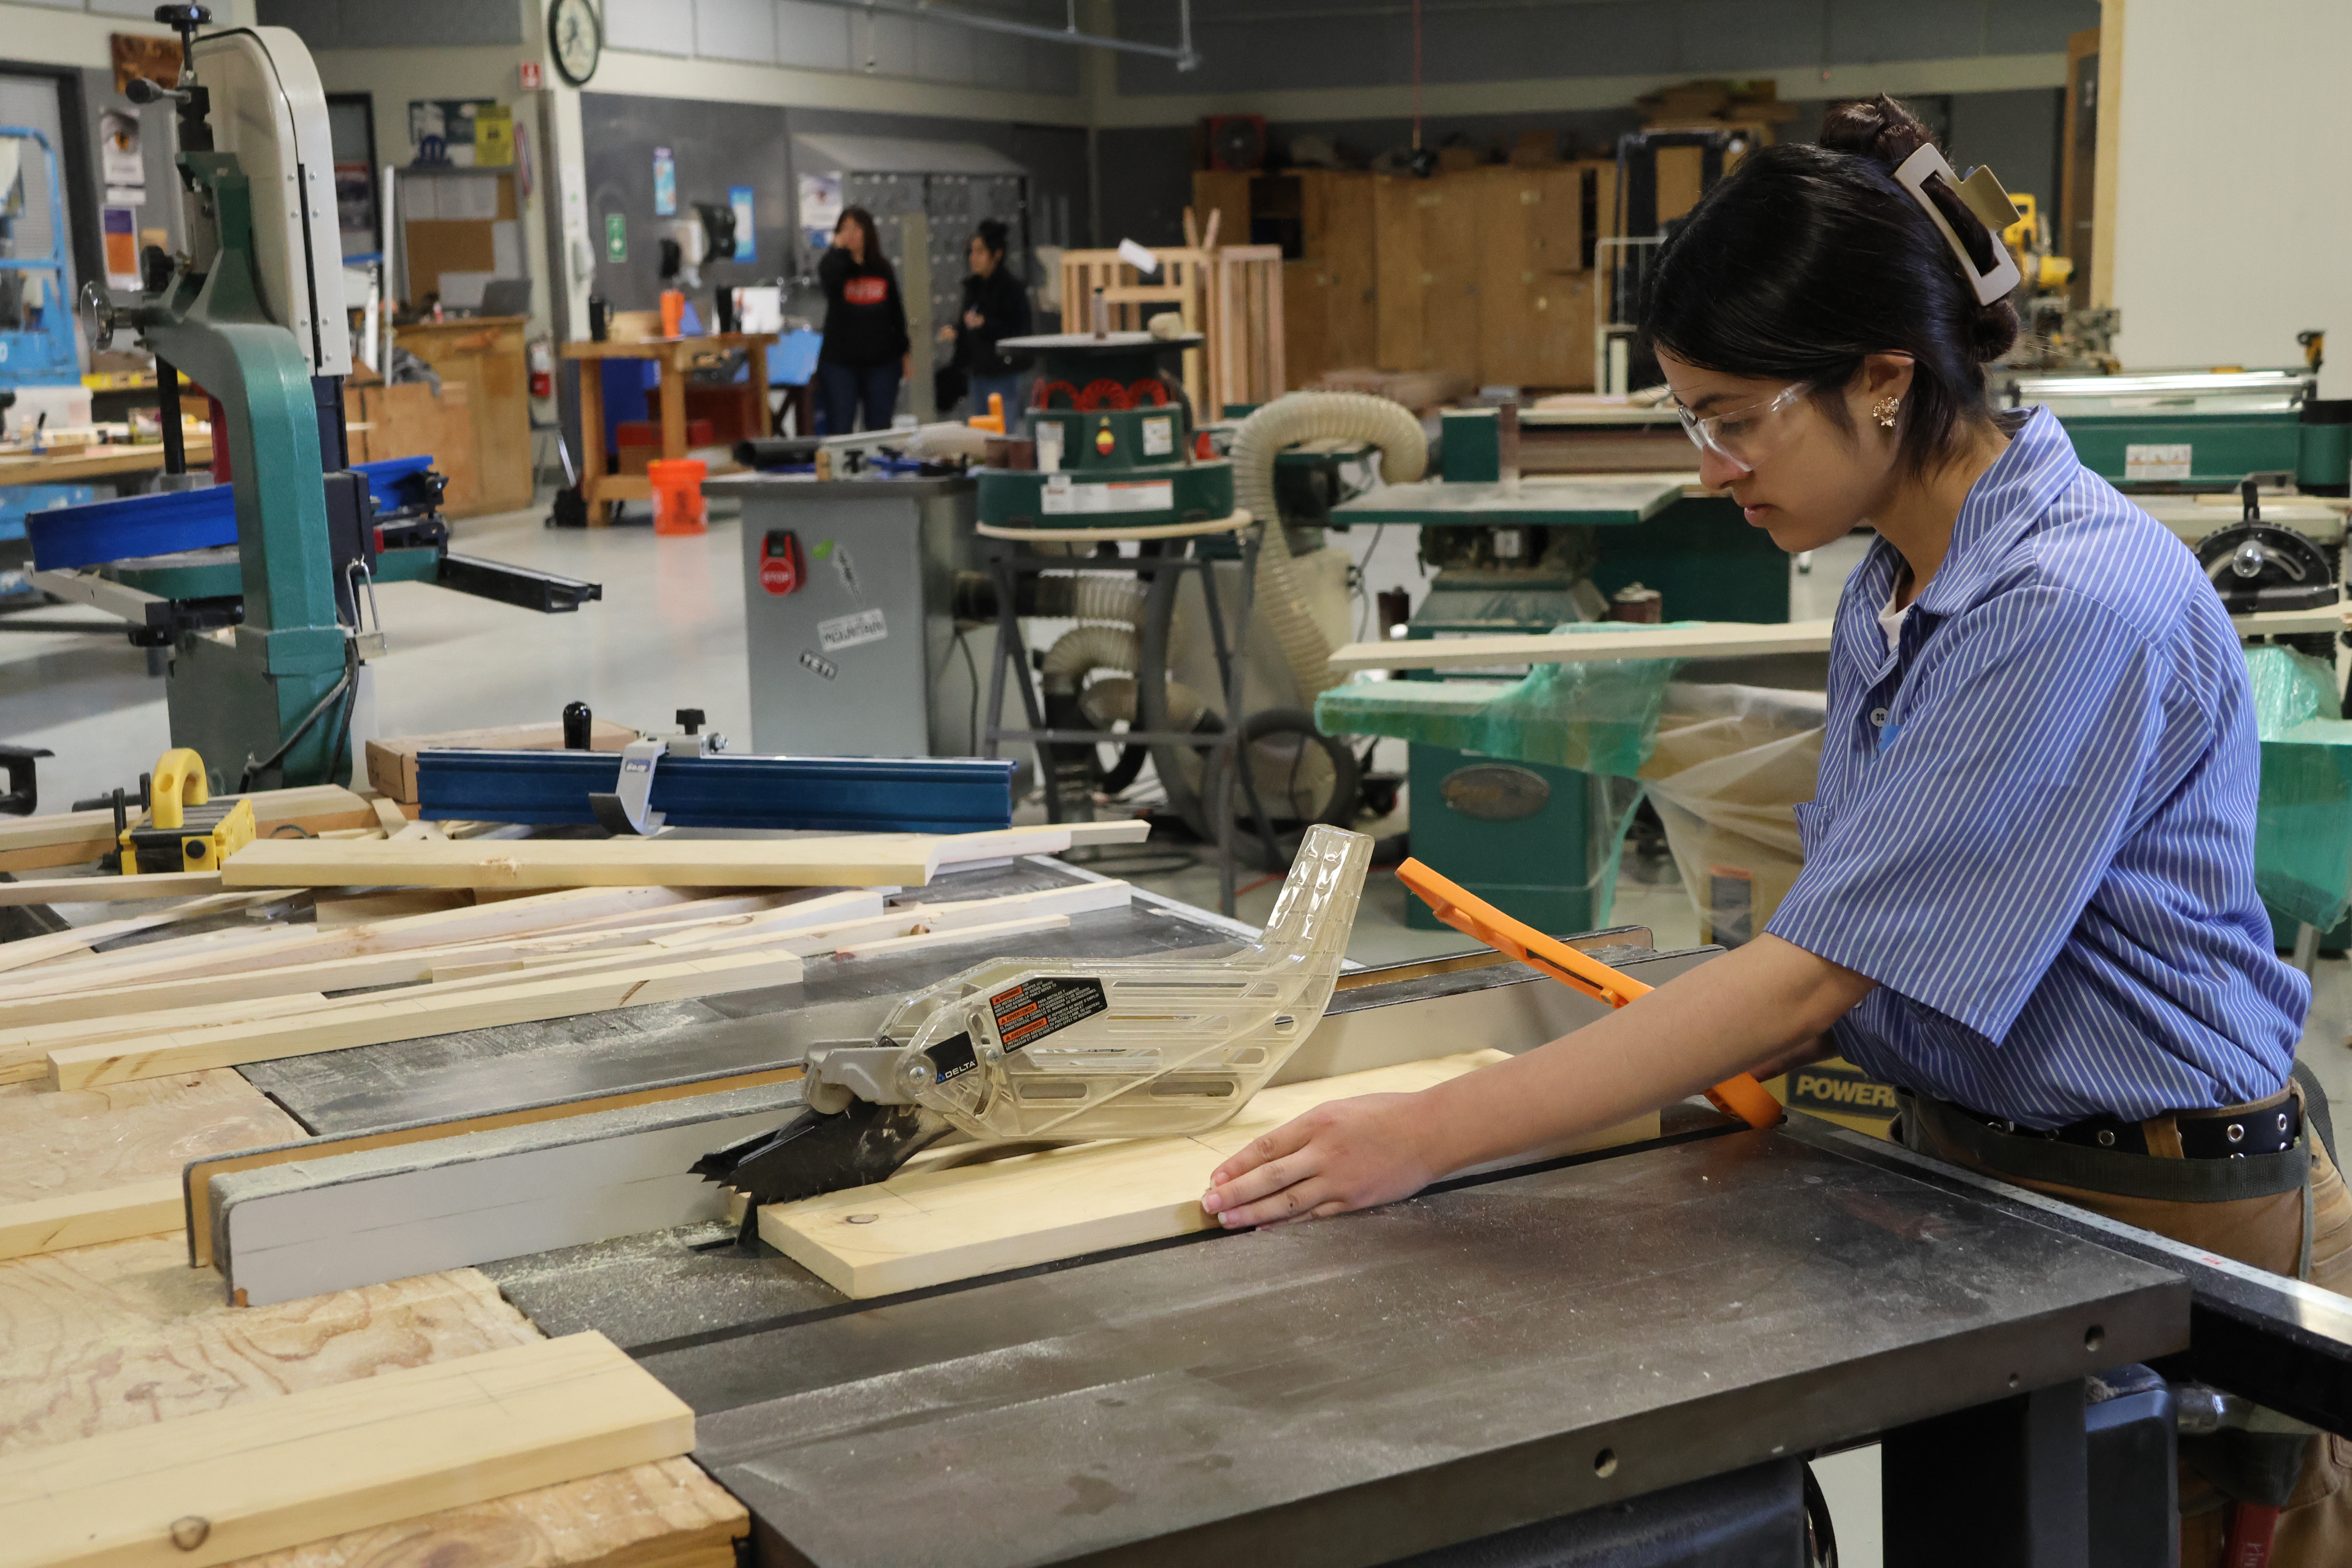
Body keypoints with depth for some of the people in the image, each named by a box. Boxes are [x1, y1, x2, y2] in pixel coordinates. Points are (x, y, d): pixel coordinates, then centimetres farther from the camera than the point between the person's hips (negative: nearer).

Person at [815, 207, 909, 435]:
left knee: (880, 429, 6)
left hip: (882, 362, 2)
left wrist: (904, 352, 13)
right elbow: (828, 277, -27)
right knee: (840, 431, -2)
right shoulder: (835, 265, 0)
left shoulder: (883, 269, 7)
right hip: (840, 363, -2)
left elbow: (897, 312, 14)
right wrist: (839, 248, -14)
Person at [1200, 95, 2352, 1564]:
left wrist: (1431, 1136, -28)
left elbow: (1815, 973, -28)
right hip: (1966, 1161, 8)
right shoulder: (1895, 585, 4)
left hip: (2166, 1209, -8)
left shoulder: (2074, 606, -25)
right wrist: (1767, 1039, -7)